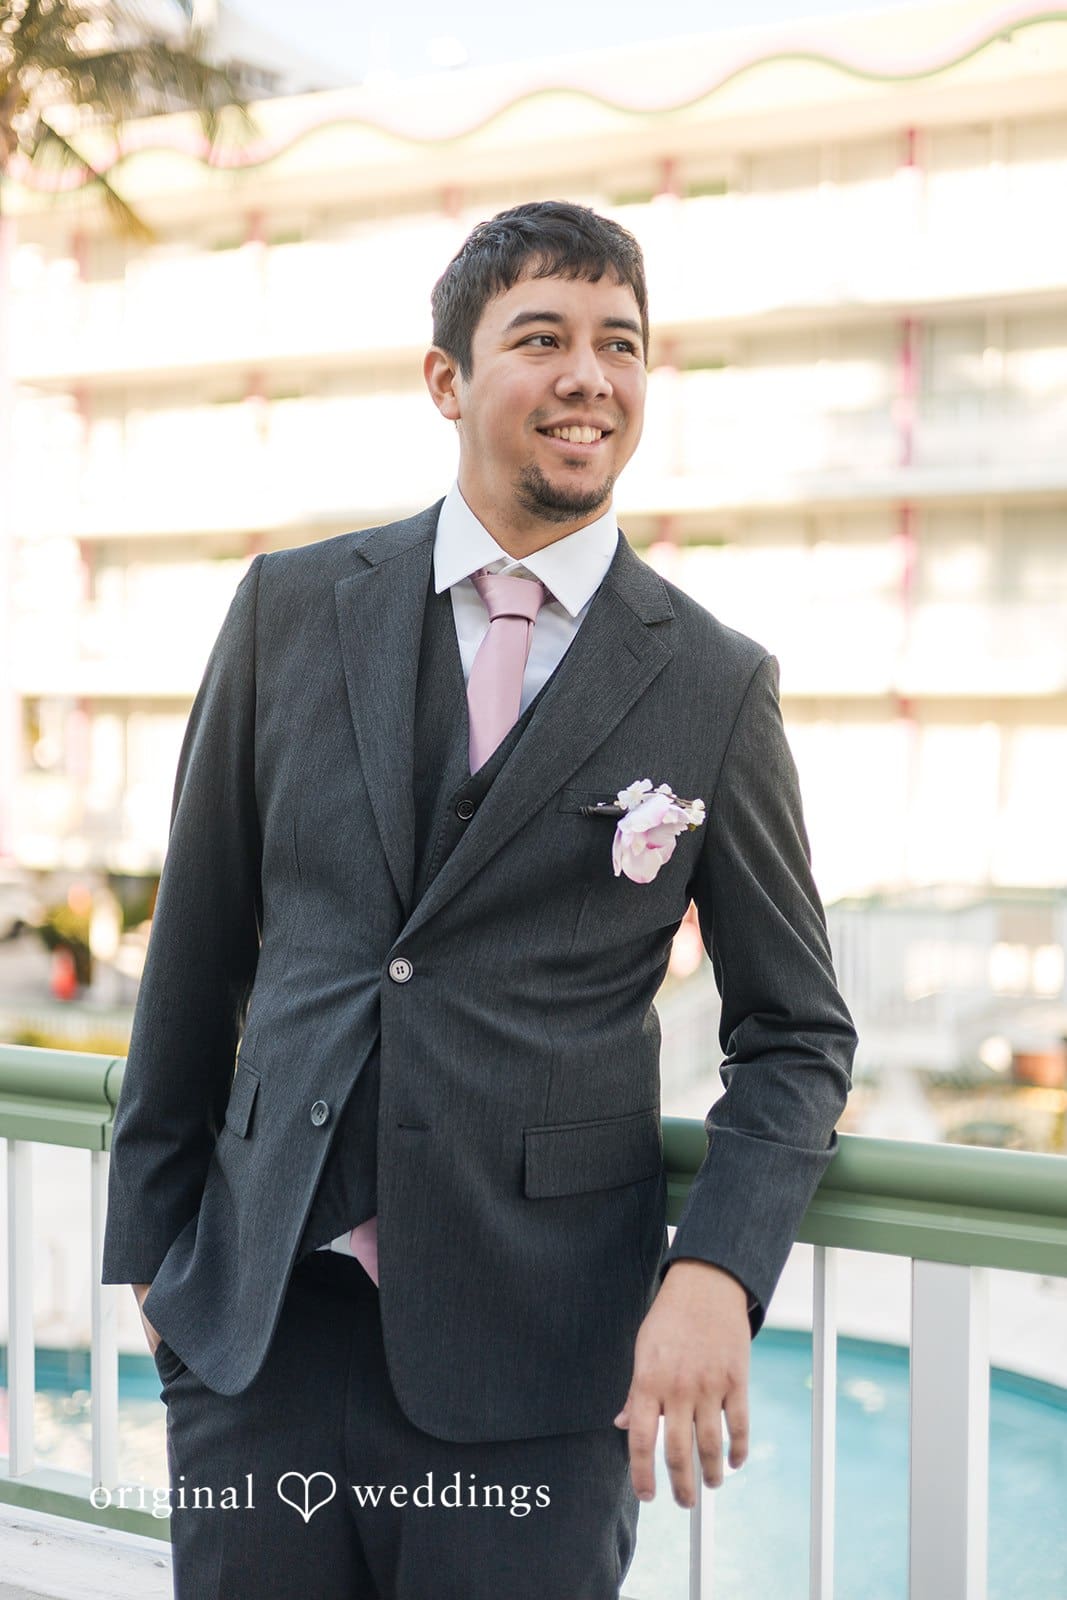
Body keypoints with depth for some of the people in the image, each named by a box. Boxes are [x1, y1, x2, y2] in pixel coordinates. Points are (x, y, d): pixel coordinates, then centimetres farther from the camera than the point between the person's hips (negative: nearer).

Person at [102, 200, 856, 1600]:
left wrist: (719, 1273, -12)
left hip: (532, 1363, -1)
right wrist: (149, 1230, 11)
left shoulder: (715, 686, -2)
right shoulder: (292, 608, 2)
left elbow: (798, 1034, 3)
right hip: (256, 1320, 2)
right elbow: (198, 939, 8)